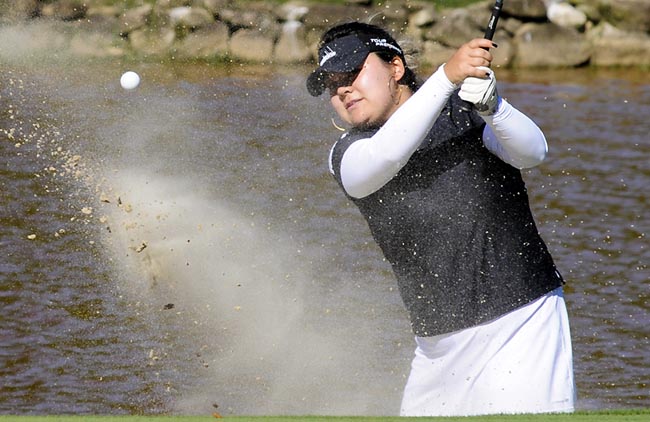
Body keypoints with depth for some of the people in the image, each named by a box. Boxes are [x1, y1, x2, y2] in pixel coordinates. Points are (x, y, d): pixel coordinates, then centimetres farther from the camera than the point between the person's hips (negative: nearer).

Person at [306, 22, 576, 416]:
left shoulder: (462, 114, 1)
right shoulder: (348, 154, 3)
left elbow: (532, 152, -15)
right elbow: (384, 157, -20)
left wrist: (488, 103, -34)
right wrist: (447, 76, -29)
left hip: (524, 322, -3)